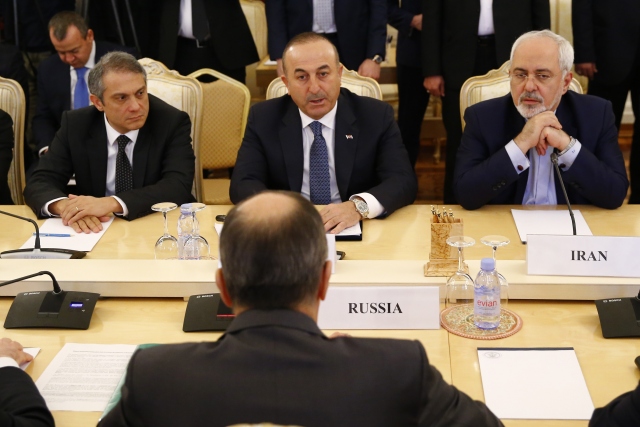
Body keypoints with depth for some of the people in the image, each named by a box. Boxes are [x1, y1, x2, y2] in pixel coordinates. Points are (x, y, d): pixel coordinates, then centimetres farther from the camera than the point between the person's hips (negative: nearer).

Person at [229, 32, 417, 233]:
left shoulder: (376, 116, -2)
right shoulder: (263, 118, 0)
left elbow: (404, 181, -9)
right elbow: (243, 184, -5)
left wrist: (358, 206, -29)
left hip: (354, 229, 0)